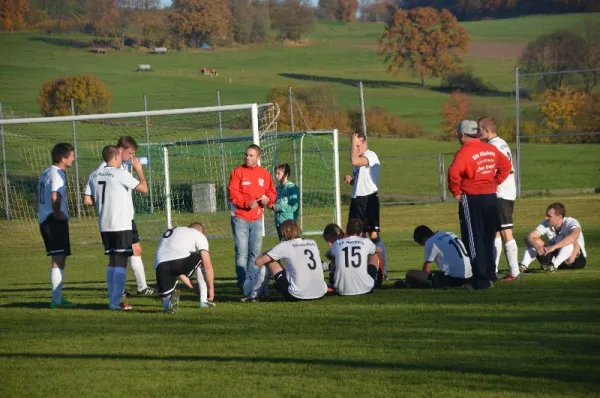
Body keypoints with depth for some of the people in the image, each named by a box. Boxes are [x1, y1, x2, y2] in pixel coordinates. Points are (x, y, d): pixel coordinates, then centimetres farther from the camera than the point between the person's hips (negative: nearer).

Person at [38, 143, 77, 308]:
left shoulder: (46, 173, 16)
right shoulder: (57, 174, -14)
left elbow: (40, 197, 21)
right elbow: (55, 197, -26)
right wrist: (58, 214, -14)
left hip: (45, 221, 10)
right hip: (55, 221, -10)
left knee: (57, 261, 15)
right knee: (59, 261, -7)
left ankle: (58, 298, 20)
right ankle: (57, 299, -8)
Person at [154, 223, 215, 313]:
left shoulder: (170, 232, 38)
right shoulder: (199, 235, 21)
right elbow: (207, 265, 11)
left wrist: (192, 286, 43)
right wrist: (211, 288, 21)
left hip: (160, 266, 4)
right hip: (179, 260, -4)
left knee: (166, 304, 17)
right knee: (201, 260, 29)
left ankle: (169, 301, -20)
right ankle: (204, 300, 23)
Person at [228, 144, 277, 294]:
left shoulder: (264, 174, 9)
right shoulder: (238, 172, -3)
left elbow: (272, 192, 14)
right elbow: (232, 193, -10)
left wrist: (268, 199, -9)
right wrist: (247, 203, -22)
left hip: (257, 219, 4)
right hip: (240, 218, -4)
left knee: (255, 253, 8)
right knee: (242, 252, -8)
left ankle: (252, 281, 16)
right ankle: (243, 284, -8)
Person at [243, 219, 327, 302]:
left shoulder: (284, 246, -3)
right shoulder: (313, 243, 11)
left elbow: (258, 262, -2)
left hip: (297, 296, -5)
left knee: (268, 261, 9)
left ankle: (253, 295, 19)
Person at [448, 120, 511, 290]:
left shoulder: (464, 152, -14)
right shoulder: (491, 149, 8)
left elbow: (454, 173, -27)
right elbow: (506, 165, 17)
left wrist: (456, 192, -12)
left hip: (471, 199, -6)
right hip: (491, 197, 7)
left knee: (474, 240, 0)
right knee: (488, 239, 17)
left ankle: (480, 280, -2)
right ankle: (490, 276, 22)